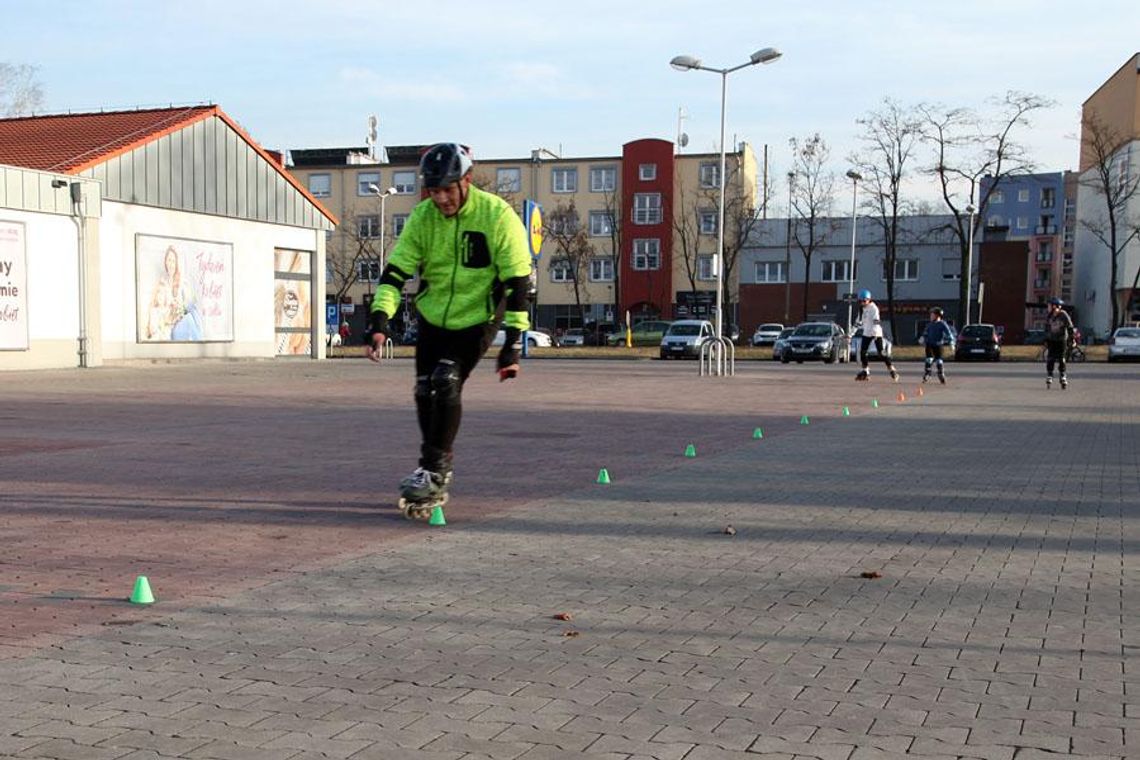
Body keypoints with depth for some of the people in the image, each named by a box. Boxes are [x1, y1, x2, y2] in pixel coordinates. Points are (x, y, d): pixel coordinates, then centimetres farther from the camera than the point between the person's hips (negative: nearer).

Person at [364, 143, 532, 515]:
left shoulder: (498, 216, -20)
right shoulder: (422, 217, -9)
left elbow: (517, 281, -18)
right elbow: (396, 270, -10)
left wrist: (513, 342, -22)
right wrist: (379, 320, -23)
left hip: (476, 320, -4)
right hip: (432, 317, 4)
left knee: (446, 383, -19)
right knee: (425, 391, 4)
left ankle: (434, 470, -7)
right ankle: (434, 470, 23)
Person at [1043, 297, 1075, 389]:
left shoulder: (1064, 315, -16)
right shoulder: (1048, 316, -1)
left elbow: (1070, 327, -10)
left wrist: (1072, 339, -11)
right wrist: (1046, 340, 10)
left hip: (1062, 340, -3)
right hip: (1051, 340, 3)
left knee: (1061, 360, -3)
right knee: (1050, 360, -6)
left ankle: (1063, 379, 7)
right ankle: (1049, 378, 0)